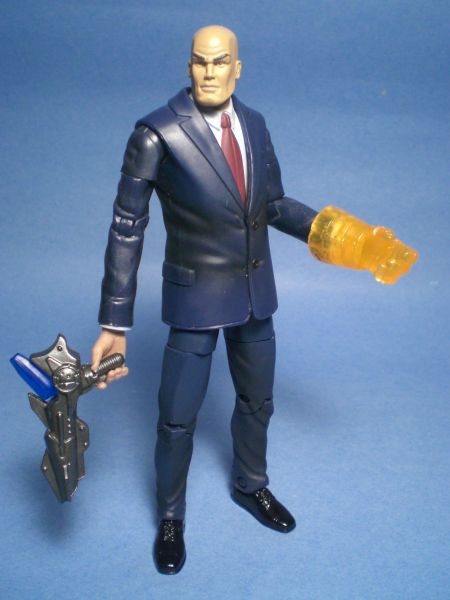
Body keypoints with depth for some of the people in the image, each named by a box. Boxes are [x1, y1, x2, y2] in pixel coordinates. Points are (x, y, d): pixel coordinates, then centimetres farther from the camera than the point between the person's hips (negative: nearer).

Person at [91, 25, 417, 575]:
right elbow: (127, 229, -16)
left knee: (257, 401, 21)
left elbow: (274, 204, 8)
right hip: (196, 298, -5)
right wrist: (114, 325, -18)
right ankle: (170, 517, 34)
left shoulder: (254, 124, -1)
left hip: (256, 292, 6)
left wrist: (330, 233, -9)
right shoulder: (157, 135, -18)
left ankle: (250, 487, 48)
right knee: (177, 418, 6)